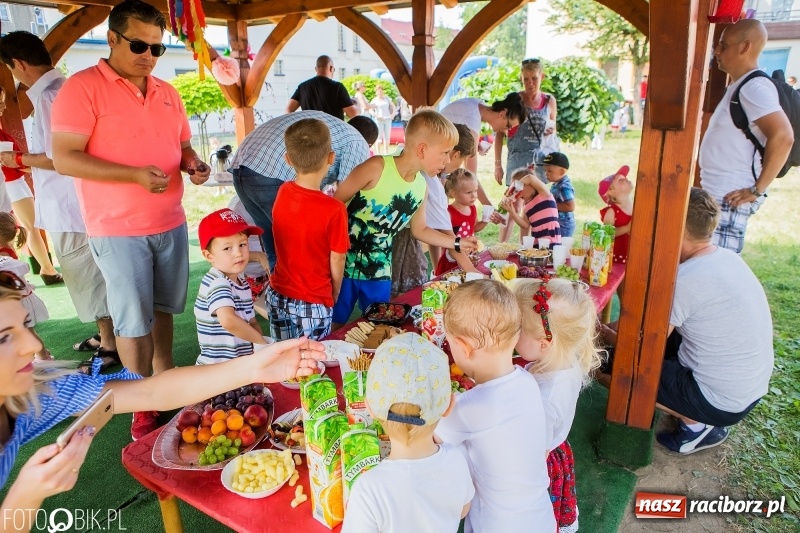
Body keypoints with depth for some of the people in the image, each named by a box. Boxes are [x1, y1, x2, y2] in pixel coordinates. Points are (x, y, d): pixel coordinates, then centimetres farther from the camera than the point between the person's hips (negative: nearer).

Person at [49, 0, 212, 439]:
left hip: (171, 223, 6)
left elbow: (182, 146, 20)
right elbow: (64, 158, -14)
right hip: (118, 229, -5)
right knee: (133, 321, 2)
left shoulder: (167, 93, 11)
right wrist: (134, 175, -25)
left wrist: (194, 166, -3)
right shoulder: (82, 87, -8)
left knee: (162, 309, 15)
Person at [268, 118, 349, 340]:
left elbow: (290, 245, 4)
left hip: (277, 296, 5)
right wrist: (334, 296, 4)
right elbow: (337, 260, -13)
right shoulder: (333, 209, -23)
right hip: (312, 305, -5)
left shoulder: (283, 192, -7)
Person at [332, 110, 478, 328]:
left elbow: (420, 230, 14)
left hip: (380, 272, 5)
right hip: (344, 263, -5)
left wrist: (457, 243, 13)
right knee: (333, 327, 8)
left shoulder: (421, 187, -1)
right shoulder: (377, 167, -19)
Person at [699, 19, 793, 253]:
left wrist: (757, 189, -20)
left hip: (730, 198, -10)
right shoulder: (739, 87, 17)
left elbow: (783, 137, -25)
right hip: (717, 194, 10)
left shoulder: (754, 88, -14)